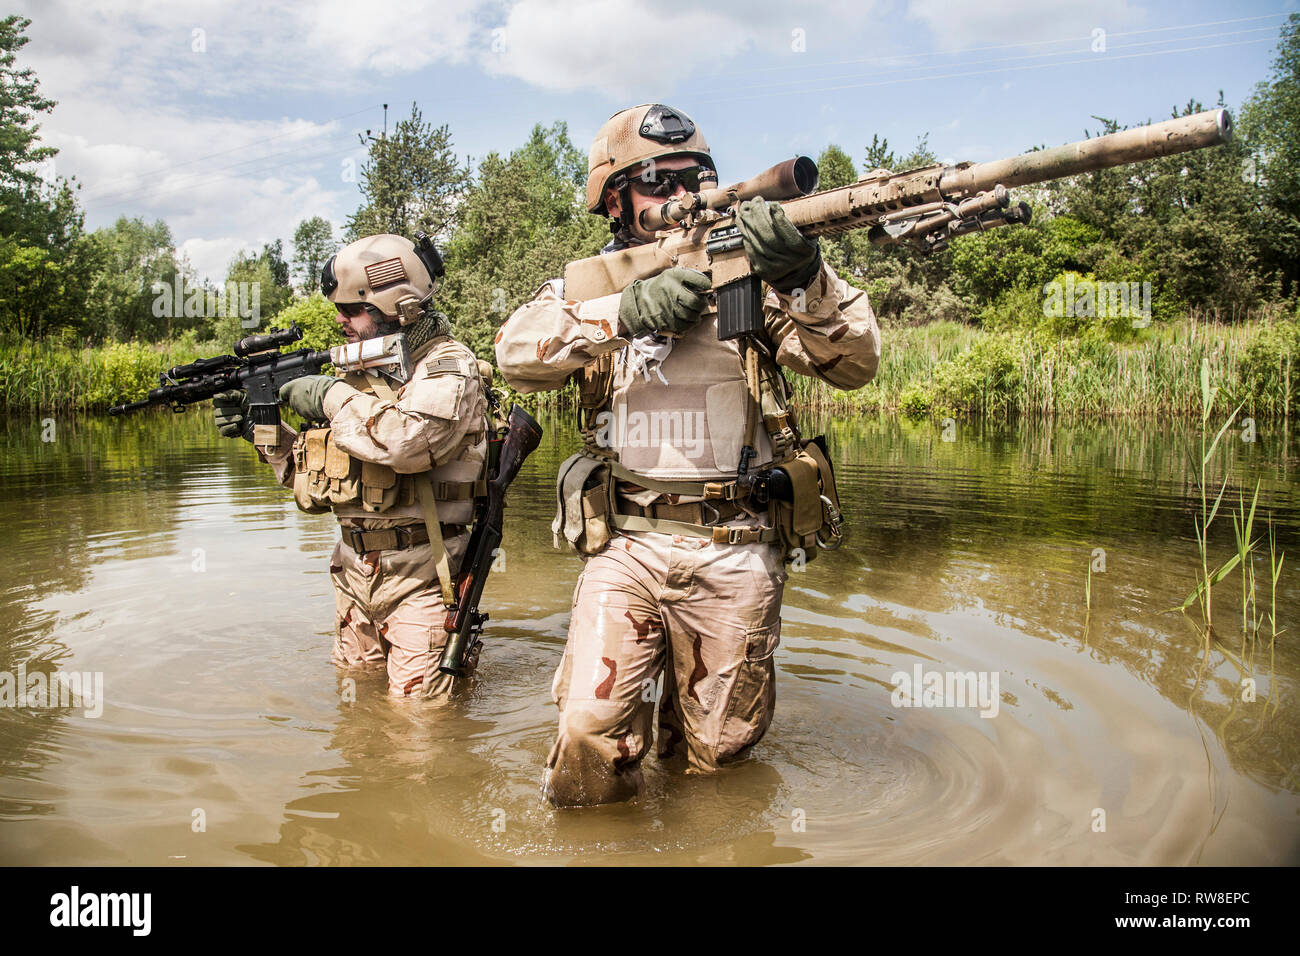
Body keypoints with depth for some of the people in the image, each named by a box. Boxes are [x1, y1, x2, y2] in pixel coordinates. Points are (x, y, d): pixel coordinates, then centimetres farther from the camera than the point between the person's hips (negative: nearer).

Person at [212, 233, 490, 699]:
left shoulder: (448, 368, -11)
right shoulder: (362, 372, 11)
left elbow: (409, 442, -32)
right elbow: (315, 471, 17)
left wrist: (332, 397, -19)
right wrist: (260, 429, 3)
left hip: (419, 576, -7)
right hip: (354, 571, 8)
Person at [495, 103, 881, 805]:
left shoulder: (750, 272, 3)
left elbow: (854, 363, -7)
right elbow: (517, 352, -13)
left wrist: (805, 279, -26)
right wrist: (628, 310, -26)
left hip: (734, 555, 1)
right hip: (626, 544, 0)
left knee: (715, 751, 10)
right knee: (589, 739, -11)